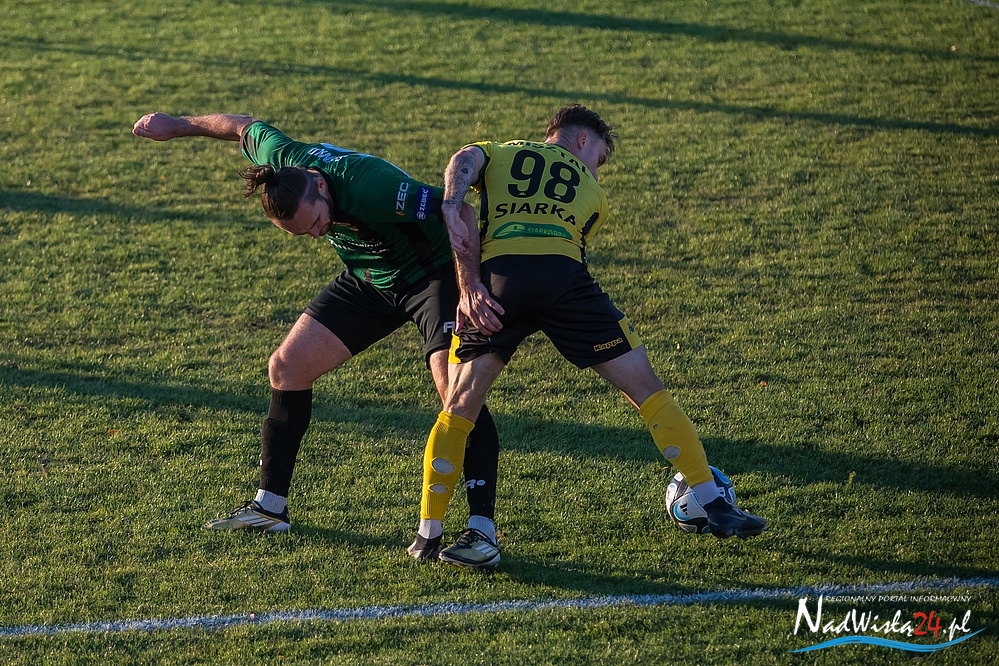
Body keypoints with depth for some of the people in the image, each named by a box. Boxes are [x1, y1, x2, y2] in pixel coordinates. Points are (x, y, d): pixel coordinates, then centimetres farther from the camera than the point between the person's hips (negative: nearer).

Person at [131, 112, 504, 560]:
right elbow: (244, 127, 2)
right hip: (368, 280, 7)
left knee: (456, 386, -26)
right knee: (286, 367, 5)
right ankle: (270, 507, 18)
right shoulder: (280, 159, -21)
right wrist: (178, 126, 16)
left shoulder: (369, 187, -39)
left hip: (434, 273, -7)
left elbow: (460, 209, -37)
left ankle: (482, 527, -25)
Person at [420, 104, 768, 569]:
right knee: (646, 389, 11)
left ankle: (430, 533, 6)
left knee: (458, 409, 13)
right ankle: (713, 504, 10)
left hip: (498, 274, 1)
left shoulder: (496, 154, 30)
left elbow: (464, 161, 5)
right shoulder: (592, 193, 32)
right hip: (563, 277, 0)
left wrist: (454, 221, -8)